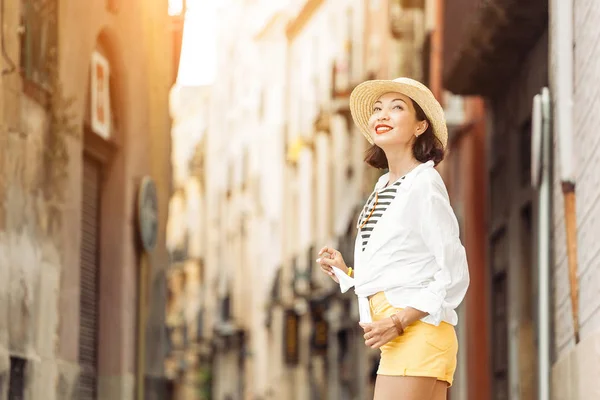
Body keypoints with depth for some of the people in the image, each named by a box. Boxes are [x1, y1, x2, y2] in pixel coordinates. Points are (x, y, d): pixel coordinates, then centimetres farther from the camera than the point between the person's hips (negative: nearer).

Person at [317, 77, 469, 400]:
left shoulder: (423, 184, -9)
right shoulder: (384, 187, 16)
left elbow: (454, 274, -13)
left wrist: (398, 322, -20)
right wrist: (346, 273, 10)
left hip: (417, 333, -9)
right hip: (399, 340, 9)